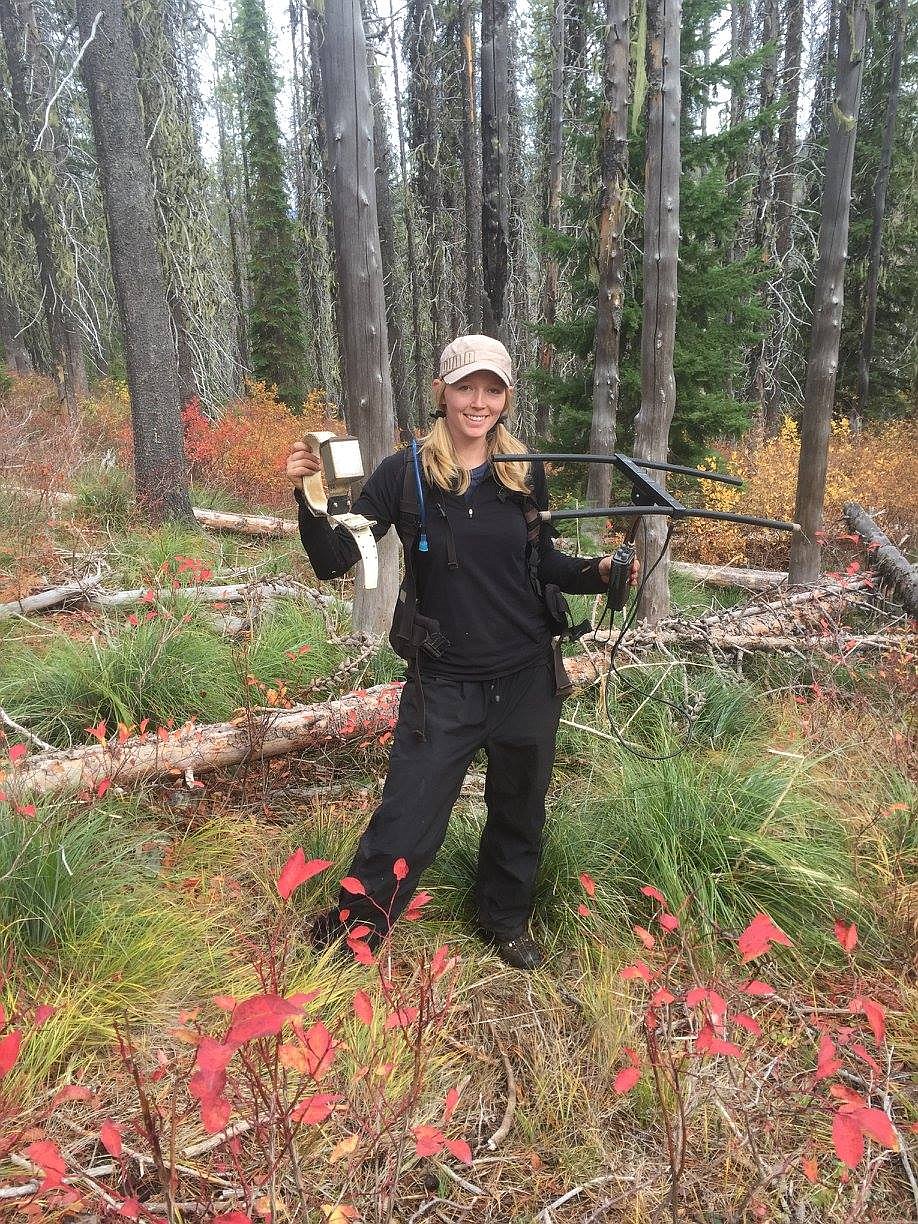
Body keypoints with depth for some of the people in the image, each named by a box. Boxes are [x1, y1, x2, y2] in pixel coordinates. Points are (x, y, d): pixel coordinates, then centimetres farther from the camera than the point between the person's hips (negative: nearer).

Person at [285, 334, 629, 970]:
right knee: (407, 820, 2)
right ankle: (349, 932, 28)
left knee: (520, 811, 19)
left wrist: (596, 571, -6)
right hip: (443, 683, -3)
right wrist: (311, 499, -26)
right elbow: (334, 561, -10)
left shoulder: (526, 473, 0)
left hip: (527, 677, 3)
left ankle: (507, 919, 45)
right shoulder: (406, 473, -8)